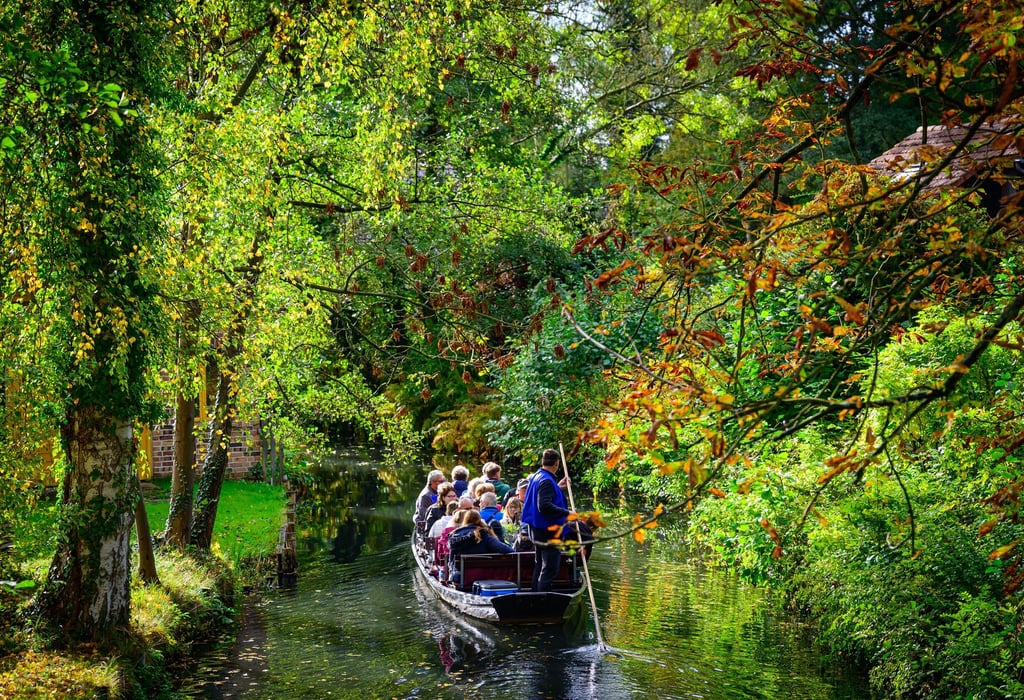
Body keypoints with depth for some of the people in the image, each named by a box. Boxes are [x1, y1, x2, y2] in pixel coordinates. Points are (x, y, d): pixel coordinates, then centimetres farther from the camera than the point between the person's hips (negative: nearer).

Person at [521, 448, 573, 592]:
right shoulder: (546, 481, -21)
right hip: (548, 530, -10)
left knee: (539, 566, 21)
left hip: (537, 529, 10)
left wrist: (558, 487, 19)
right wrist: (566, 513, -28)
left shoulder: (536, 477, 10)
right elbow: (545, 506, -31)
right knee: (550, 569, -5)